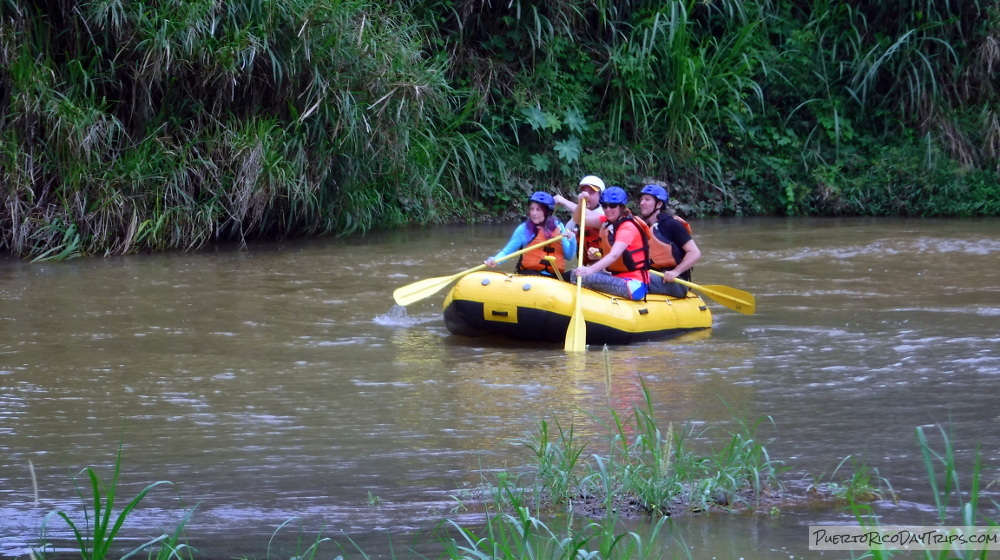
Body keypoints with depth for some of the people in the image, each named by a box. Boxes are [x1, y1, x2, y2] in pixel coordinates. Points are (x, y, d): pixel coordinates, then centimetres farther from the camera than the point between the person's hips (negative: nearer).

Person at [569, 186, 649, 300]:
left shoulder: (628, 227, -15)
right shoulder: (608, 221, 11)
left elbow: (614, 255, -30)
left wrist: (590, 270, -44)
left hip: (634, 284, -9)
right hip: (617, 277, 9)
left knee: (586, 279, -28)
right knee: (575, 274, -6)